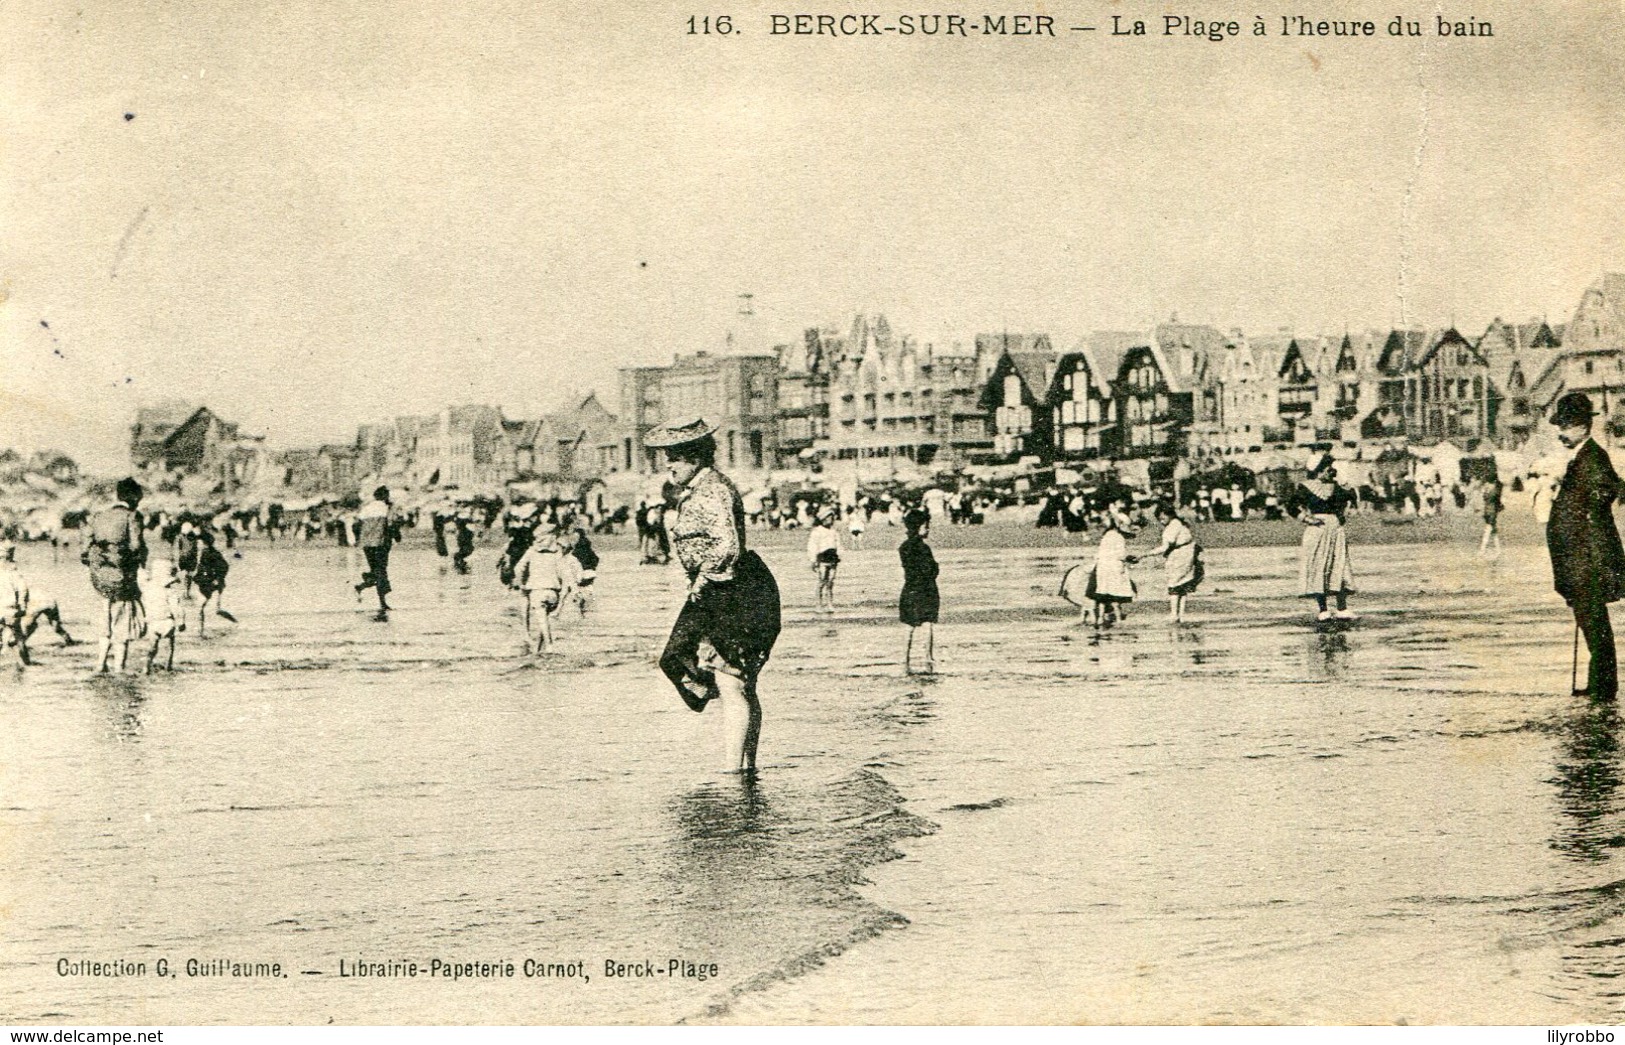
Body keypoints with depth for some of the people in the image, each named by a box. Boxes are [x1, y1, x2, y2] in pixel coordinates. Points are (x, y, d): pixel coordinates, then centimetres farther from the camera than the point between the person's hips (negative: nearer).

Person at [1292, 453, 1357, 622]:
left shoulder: (1333, 486, 11)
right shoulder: (1305, 487, -5)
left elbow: (1349, 497, 24)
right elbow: (1294, 506, -12)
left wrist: (1343, 513, 12)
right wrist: (1309, 519, -16)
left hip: (1335, 528, 5)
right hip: (1317, 530, -5)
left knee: (1339, 568, 3)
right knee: (1318, 569, -3)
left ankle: (1342, 609, 4)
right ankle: (1323, 611, -1)